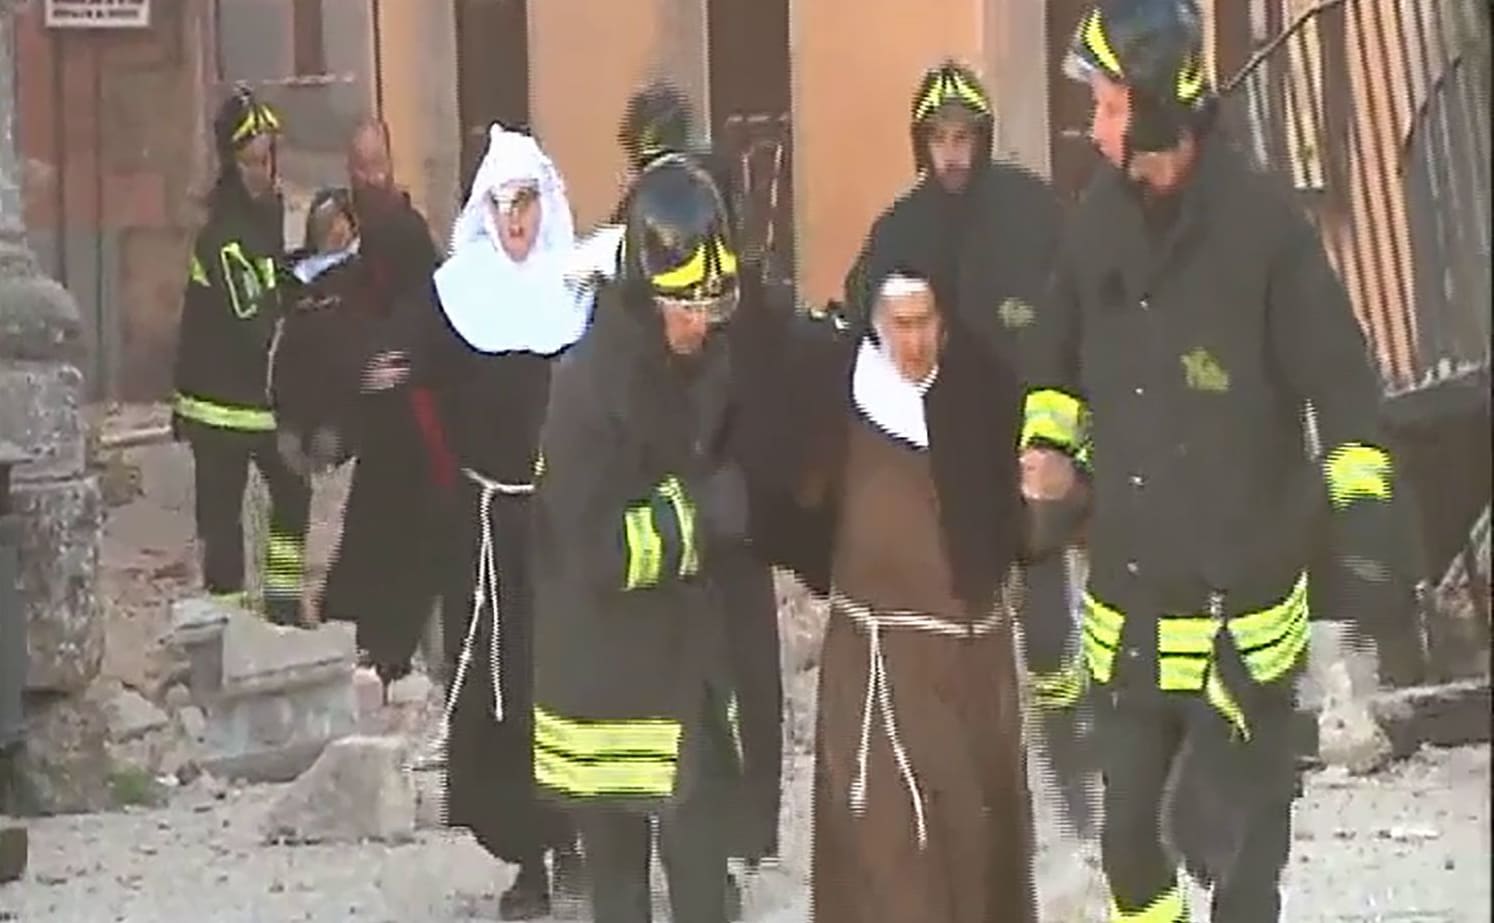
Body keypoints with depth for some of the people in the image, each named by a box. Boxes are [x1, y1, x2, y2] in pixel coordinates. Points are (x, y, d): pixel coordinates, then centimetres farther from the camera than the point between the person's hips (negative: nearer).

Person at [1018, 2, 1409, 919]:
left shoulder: (1263, 225, -16)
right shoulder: (1103, 218, 2)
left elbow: (1341, 380, -12)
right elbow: (1058, 352, 17)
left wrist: (1363, 508, -22)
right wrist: (1048, 441, 0)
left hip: (1240, 606, -5)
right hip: (1126, 601, 5)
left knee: (1239, 845, 4)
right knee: (1127, 833, 18)